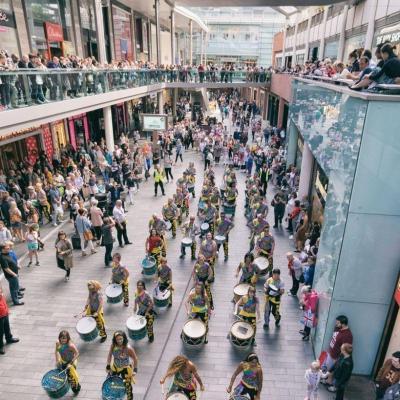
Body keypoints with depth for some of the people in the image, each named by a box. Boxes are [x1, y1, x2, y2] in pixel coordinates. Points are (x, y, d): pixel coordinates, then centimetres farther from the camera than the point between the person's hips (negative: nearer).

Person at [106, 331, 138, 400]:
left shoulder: (128, 348, -30)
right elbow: (109, 355, -1)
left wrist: (135, 370, -17)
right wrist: (108, 366, 2)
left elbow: (135, 358, -18)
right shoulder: (113, 346, -19)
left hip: (126, 368, -4)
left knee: (127, 385, -3)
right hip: (115, 367, 5)